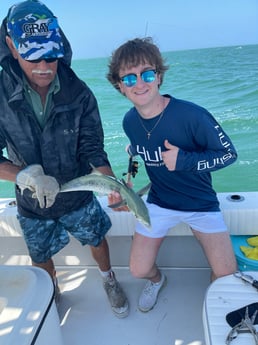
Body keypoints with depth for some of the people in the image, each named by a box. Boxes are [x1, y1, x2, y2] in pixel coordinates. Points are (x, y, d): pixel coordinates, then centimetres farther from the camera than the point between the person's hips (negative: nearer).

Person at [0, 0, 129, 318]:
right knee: (40, 259, 22)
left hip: (79, 196, 0)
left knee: (96, 240, 22)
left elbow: (93, 149, -18)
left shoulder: (78, 93, -17)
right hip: (32, 204, 1)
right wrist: (28, 176, -35)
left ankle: (109, 281, 54)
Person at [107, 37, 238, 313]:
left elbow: (228, 153, -16)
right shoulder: (129, 121, -9)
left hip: (200, 202, -3)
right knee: (139, 270, 1)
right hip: (159, 202, 3)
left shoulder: (192, 115, -26)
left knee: (226, 276, -11)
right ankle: (156, 279, 41)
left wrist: (184, 160, -28)